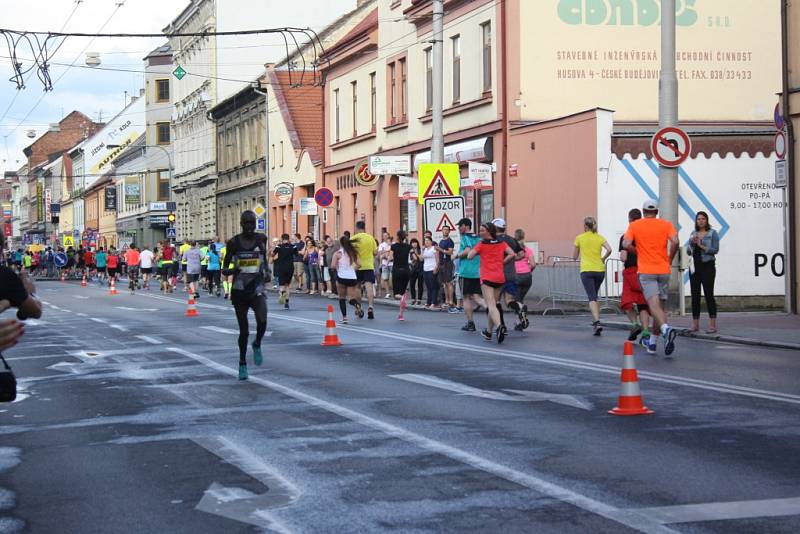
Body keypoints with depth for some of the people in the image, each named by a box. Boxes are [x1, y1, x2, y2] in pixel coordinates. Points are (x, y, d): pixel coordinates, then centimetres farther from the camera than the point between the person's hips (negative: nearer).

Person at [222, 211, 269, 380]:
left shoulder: (261, 239, 3)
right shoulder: (234, 243, -3)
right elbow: (224, 268, 2)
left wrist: (267, 272, 5)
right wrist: (232, 270, -20)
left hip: (258, 288, 0)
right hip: (239, 290, 0)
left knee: (262, 321, -24)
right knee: (244, 330, 5)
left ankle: (257, 345, 7)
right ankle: (242, 363, 23)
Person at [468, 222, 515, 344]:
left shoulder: (481, 244, -1)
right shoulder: (502, 243, 8)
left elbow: (469, 256, -5)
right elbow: (512, 254, -3)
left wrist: (474, 249, 13)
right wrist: (502, 262, 9)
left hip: (486, 278, -4)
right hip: (500, 278, 4)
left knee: (491, 305, -12)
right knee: (494, 304, 16)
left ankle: (499, 326, -37)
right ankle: (488, 332, 23)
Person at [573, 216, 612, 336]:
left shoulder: (579, 238, 4)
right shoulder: (600, 237, 8)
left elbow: (574, 257, 10)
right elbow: (609, 249, -9)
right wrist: (603, 259, 8)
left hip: (586, 271, -3)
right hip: (600, 270, 3)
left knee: (592, 297, -12)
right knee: (594, 296, 22)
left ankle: (597, 322, -30)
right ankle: (595, 321, 23)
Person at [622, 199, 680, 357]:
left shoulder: (634, 225, 4)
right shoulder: (666, 224, 5)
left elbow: (626, 245, -8)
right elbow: (675, 242, -10)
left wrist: (637, 252, 11)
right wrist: (670, 259, 4)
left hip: (646, 271, -2)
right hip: (664, 270, 2)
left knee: (654, 304, -13)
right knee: (659, 305, 13)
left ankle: (666, 328, -40)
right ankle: (653, 341, 17)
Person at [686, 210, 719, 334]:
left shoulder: (712, 233, 0)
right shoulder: (693, 234, 13)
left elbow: (715, 250, -9)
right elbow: (688, 252, 11)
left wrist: (701, 246, -14)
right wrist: (692, 243, -6)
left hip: (707, 266, -5)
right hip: (695, 267, 5)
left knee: (709, 294, -7)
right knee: (695, 295, 5)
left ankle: (712, 325, -7)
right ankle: (695, 324, 11)